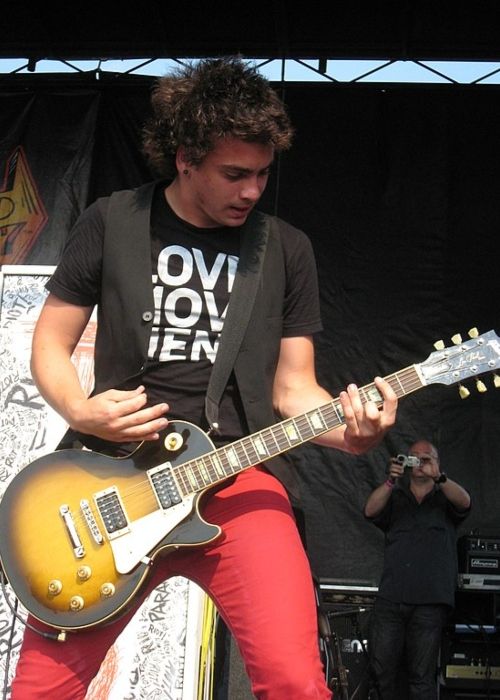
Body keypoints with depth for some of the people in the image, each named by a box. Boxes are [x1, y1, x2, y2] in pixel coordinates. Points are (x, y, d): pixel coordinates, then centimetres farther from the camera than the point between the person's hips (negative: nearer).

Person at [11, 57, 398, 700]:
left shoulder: (286, 249, 10)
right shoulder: (111, 222, 7)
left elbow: (292, 386, 11)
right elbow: (50, 343, 12)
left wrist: (347, 429, -10)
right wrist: (80, 410, -9)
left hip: (240, 479, 0)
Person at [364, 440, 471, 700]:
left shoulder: (445, 500, 15)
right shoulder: (395, 499, 19)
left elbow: (464, 501, -7)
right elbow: (370, 510, 0)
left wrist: (437, 477, -25)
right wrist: (391, 481, -17)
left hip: (430, 602, -2)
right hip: (390, 598, 2)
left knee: (422, 676, -3)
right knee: (382, 670, -1)